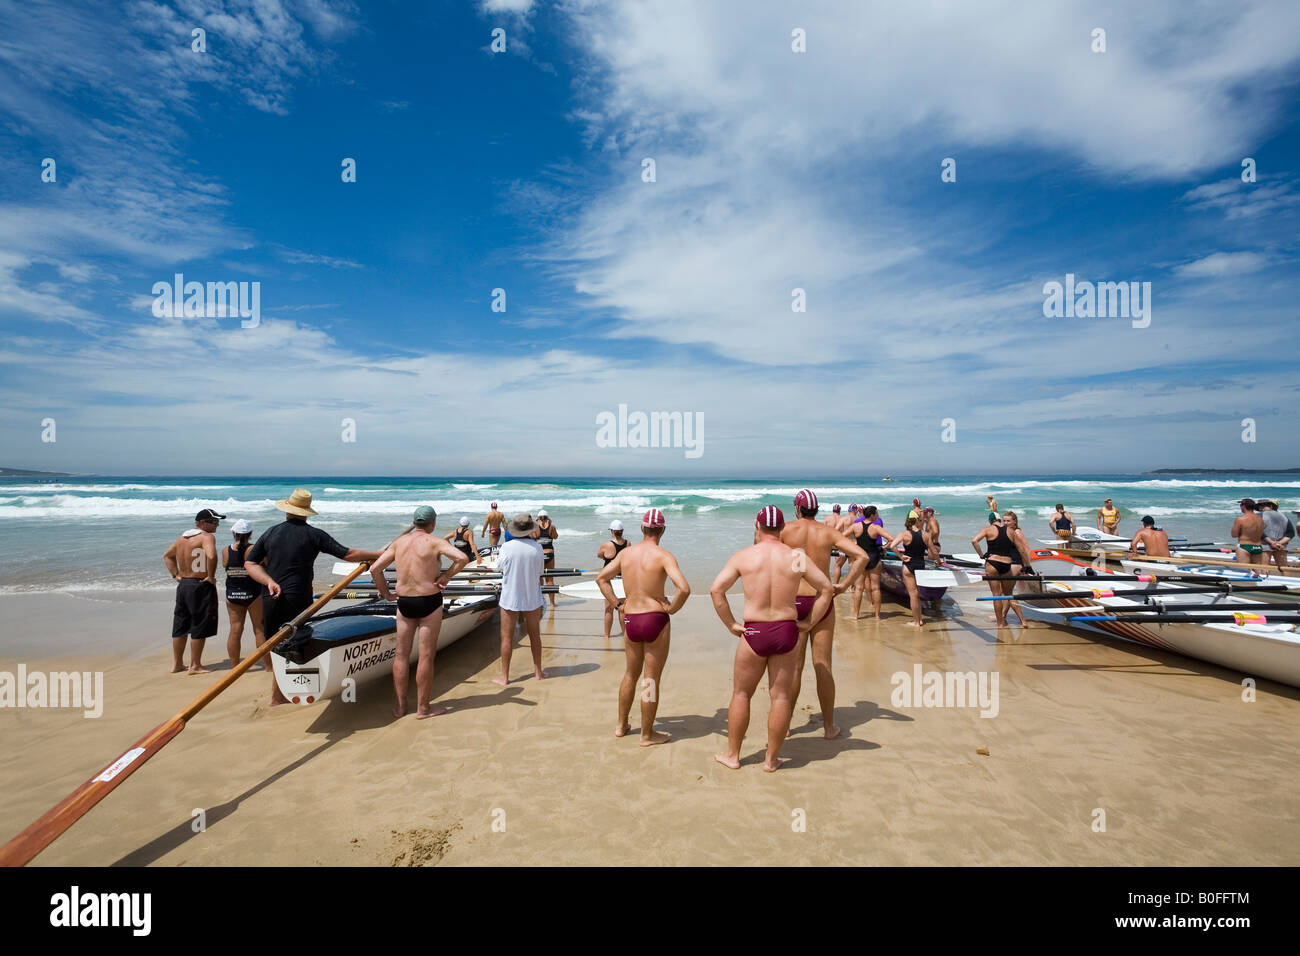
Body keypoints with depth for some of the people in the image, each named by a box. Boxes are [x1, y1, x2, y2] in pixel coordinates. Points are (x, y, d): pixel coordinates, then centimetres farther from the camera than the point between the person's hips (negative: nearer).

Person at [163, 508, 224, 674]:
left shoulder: (183, 537, 14)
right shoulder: (206, 537, -14)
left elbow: (167, 555, 25)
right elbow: (211, 556, -32)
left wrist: (176, 575, 18)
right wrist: (211, 576, -19)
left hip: (182, 585, 9)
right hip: (200, 586, -9)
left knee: (180, 625, 17)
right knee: (200, 628, 2)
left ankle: (177, 664, 27)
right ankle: (195, 665, 8)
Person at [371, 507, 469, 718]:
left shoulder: (399, 542, 6)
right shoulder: (435, 542, -8)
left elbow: (375, 568, 5)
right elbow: (463, 558, -22)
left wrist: (385, 592, 15)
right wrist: (446, 576, -9)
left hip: (404, 602, 5)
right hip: (429, 601, -5)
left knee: (401, 655, 13)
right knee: (426, 656, 3)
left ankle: (400, 706, 22)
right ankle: (423, 708, 11)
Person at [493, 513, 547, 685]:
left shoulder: (507, 547, -15)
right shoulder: (537, 547, -10)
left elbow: (499, 567, 1)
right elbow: (540, 569, 3)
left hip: (510, 598, -2)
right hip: (532, 599, 2)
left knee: (507, 637, 8)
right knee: (535, 635, 16)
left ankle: (504, 677, 15)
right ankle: (538, 671, 29)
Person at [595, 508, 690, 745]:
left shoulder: (625, 552, 3)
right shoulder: (663, 556, -13)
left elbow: (601, 578, 12)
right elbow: (684, 588, -25)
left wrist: (616, 603, 11)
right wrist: (672, 609, -9)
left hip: (630, 620, 5)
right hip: (656, 620, -5)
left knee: (631, 675, 23)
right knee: (652, 680, 8)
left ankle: (621, 725, 36)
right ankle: (647, 734, 20)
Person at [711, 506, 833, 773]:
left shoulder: (743, 556, -4)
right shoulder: (796, 557, -1)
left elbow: (716, 590, -7)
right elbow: (826, 588, 3)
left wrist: (731, 624, -1)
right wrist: (808, 622, 8)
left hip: (754, 632, -1)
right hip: (787, 631, 1)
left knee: (741, 694, 15)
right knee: (780, 696, 11)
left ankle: (732, 756, 25)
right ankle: (771, 760, 22)